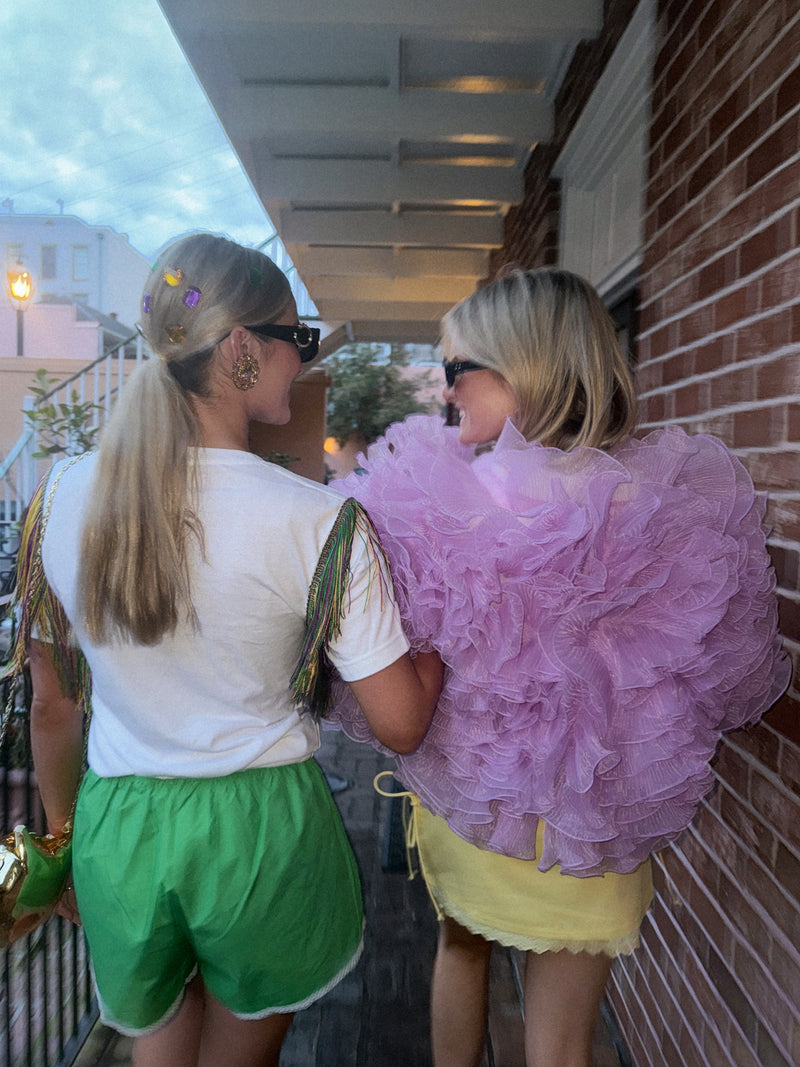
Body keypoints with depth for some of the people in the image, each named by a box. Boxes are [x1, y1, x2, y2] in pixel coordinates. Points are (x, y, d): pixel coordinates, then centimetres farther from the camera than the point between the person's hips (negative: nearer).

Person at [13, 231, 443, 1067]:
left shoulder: (66, 494, -8)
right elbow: (400, 725, -16)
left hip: (117, 827, 3)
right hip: (258, 826, -2)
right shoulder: (320, 521, -21)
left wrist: (62, 835, 17)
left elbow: (52, 704, 2)